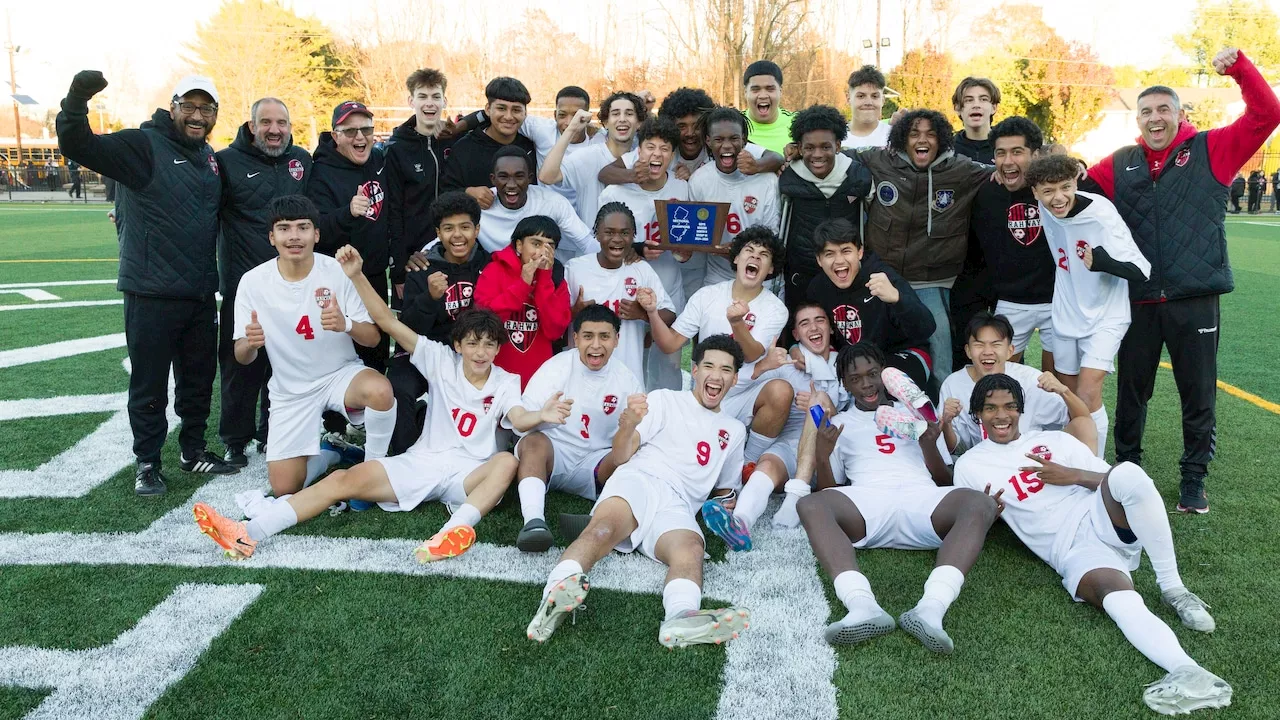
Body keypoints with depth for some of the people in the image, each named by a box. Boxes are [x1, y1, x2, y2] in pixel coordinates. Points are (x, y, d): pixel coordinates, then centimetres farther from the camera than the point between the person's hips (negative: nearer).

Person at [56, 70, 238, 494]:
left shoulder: (208, 157, 12)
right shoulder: (144, 145, -8)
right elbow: (78, 146, -21)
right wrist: (77, 101, -38)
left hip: (201, 294, 6)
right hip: (152, 295, -6)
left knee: (199, 379, 16)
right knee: (149, 384, 4)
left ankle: (194, 451, 32)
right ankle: (147, 463, 18)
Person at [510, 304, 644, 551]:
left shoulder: (627, 380, 3)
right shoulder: (555, 367, -4)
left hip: (597, 462, 2)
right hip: (551, 452, -2)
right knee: (534, 441, -34)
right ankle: (534, 521, -49)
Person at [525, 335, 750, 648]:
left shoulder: (734, 430, 29)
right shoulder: (664, 400, 17)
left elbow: (725, 487, 35)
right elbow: (620, 457, 8)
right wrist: (628, 426, -14)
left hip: (678, 507, 2)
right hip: (638, 480, -1)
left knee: (690, 550, -35)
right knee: (604, 528, -36)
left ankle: (681, 620, -64)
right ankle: (556, 594, -59)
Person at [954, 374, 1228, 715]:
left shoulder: (1053, 439, 19)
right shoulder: (970, 466, 14)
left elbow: (1112, 479, 15)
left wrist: (1073, 475, -5)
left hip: (1102, 518, 2)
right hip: (1074, 551, -2)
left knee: (1128, 473, -33)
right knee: (1121, 603, -36)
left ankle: (1172, 587, -22)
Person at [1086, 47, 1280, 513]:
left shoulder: (1211, 151, 3)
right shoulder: (1120, 165, 7)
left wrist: (1239, 66, -12)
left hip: (1194, 300, -1)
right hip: (1137, 301, 2)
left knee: (1198, 395, 7)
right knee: (1131, 391, 14)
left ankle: (1193, 479, 21)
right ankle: (1127, 467, 30)